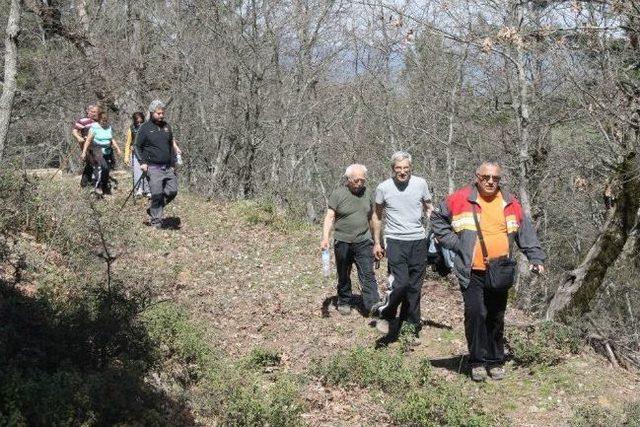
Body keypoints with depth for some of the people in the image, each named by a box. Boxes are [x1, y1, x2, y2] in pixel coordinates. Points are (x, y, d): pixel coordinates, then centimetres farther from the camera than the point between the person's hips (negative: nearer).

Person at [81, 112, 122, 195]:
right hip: (97, 150, -6)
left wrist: (118, 149, 16)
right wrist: (84, 152, -11)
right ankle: (97, 186, -18)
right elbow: (88, 140, -7)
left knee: (107, 169, 5)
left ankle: (105, 188, 18)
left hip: (107, 151, 6)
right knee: (103, 166, -25)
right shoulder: (95, 127, -7)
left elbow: (112, 140, 22)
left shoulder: (109, 127, 11)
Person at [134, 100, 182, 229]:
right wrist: (142, 162, -13)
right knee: (157, 194, -9)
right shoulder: (145, 128, -3)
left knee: (172, 191, 0)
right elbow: (137, 146, 0)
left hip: (168, 168, 6)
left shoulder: (166, 126, 13)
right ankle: (156, 219, 4)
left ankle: (153, 210, 19)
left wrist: (173, 164, 14)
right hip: (153, 168, -6)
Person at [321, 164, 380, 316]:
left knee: (368, 275, -7)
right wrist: (325, 238, -22)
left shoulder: (368, 193, 5)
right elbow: (329, 217, -9)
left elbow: (373, 218, 13)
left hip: (363, 242, 1)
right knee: (343, 276, 13)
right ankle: (344, 302, 29)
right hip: (342, 242, -1)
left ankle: (373, 306, -11)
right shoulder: (338, 194, -6)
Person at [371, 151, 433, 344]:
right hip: (396, 241, -2)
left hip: (418, 241, 2)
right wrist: (377, 243, 9)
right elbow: (377, 215, 10)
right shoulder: (384, 188, -3)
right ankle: (384, 313, 11)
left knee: (414, 288, 7)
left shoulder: (420, 184, 0)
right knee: (400, 283, -16)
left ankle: (410, 328, 19)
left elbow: (428, 208, 15)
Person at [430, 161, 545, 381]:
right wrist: (454, 242, -3)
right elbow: (437, 219, 6)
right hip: (472, 272, -3)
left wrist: (536, 258, 3)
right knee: (476, 314, -10)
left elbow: (526, 233, 12)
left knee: (496, 318, 10)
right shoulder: (462, 199, -3)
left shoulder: (510, 203, 7)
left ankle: (495, 361, 22)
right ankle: (478, 361, 2)